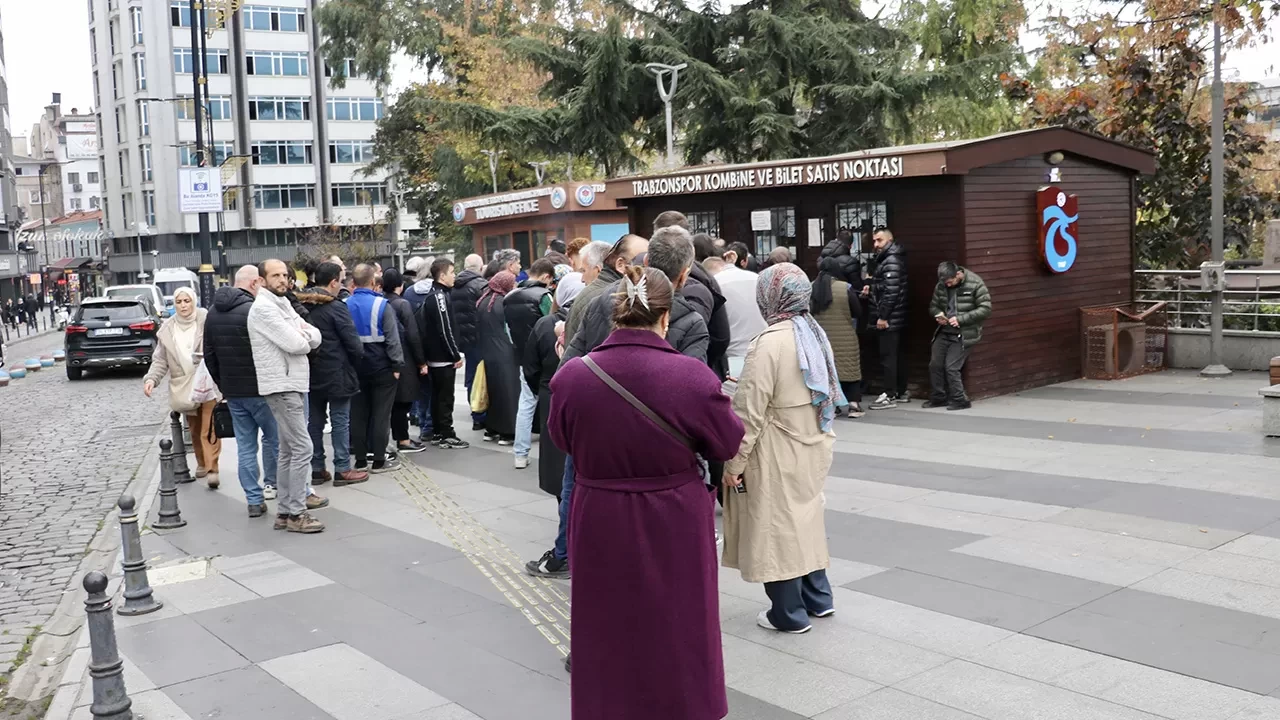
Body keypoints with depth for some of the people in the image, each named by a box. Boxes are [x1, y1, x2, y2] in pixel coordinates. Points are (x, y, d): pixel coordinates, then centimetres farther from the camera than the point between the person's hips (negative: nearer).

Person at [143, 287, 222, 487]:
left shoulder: (206, 320, -5)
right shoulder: (167, 329, 7)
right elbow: (160, 360, 8)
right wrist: (151, 379, -5)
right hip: (183, 386, 4)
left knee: (208, 429, -10)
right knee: (195, 430, 13)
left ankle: (212, 468, -9)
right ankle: (202, 463, 29)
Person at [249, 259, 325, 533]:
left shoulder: (283, 304, 17)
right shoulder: (263, 307, -12)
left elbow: (315, 338, 11)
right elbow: (294, 344, -20)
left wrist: (303, 333, -9)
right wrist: (304, 339, 1)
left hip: (291, 384, 10)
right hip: (281, 386, -10)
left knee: (288, 451, 12)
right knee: (302, 448, -10)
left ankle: (285, 511, 17)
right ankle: (296, 514, -6)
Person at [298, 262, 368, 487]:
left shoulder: (302, 306, 5)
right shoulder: (335, 307, -14)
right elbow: (353, 342, -14)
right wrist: (357, 360, 4)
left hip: (311, 373, 7)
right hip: (336, 373, -6)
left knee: (315, 421, 11)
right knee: (340, 421, 0)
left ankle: (317, 469, 16)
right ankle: (343, 470, 3)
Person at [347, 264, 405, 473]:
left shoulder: (345, 305, 2)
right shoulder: (381, 305, -13)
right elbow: (392, 338, -15)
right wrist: (397, 365, -8)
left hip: (355, 367, 5)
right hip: (381, 367, -5)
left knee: (358, 414, 10)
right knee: (381, 414, 1)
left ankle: (360, 459, 14)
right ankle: (379, 460, 2)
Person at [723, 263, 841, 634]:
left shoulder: (770, 342, -21)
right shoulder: (814, 333, 5)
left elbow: (751, 411, -21)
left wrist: (734, 463, -14)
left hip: (778, 456, -8)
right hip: (812, 449, 8)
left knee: (777, 527, 4)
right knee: (804, 520, 21)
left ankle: (789, 613, 15)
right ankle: (817, 598, 31)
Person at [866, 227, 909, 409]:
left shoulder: (891, 261, -15)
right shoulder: (887, 259, 16)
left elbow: (891, 291, -22)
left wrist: (882, 316, -21)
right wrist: (871, 289, 6)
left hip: (890, 318, -10)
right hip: (897, 317, 10)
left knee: (888, 356, -7)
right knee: (898, 354, 14)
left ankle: (890, 395, -4)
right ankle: (901, 391, 20)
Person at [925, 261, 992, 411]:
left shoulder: (975, 284, -11)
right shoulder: (941, 286, 5)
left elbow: (985, 309, -13)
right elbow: (933, 306, 17)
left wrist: (960, 319, -20)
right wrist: (938, 314, -8)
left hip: (964, 334, -6)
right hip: (944, 332, 6)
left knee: (951, 367, -11)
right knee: (935, 364, 3)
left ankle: (959, 400, 4)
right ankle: (938, 397, 19)